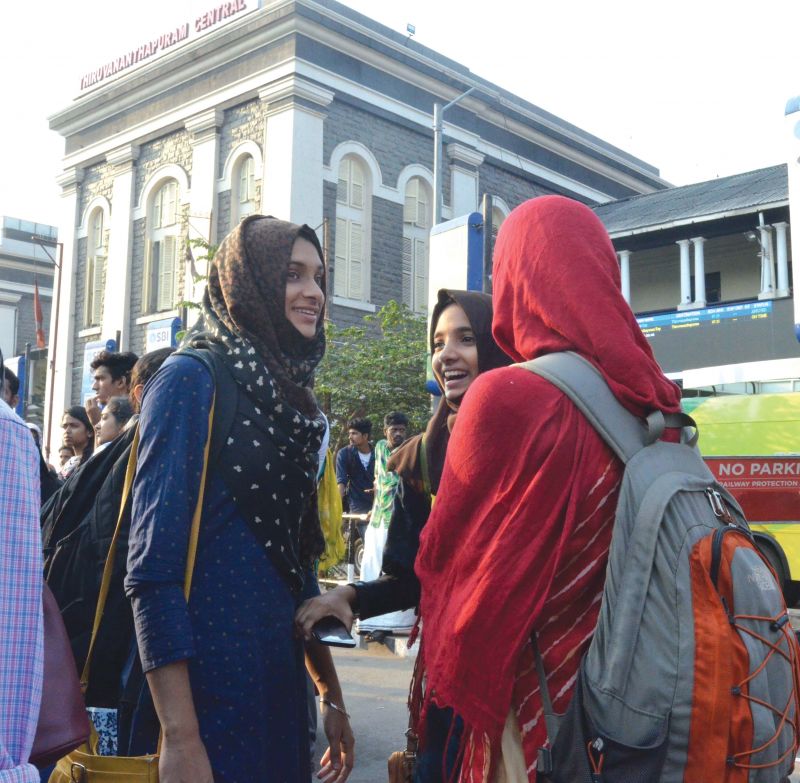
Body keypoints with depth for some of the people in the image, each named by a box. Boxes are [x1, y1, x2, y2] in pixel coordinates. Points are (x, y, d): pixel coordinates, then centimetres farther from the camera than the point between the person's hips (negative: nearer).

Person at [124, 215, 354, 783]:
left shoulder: (290, 398, 10)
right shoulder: (192, 380, -11)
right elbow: (154, 568, -17)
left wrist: (330, 695, 16)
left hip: (280, 682, 7)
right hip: (206, 684, -7)